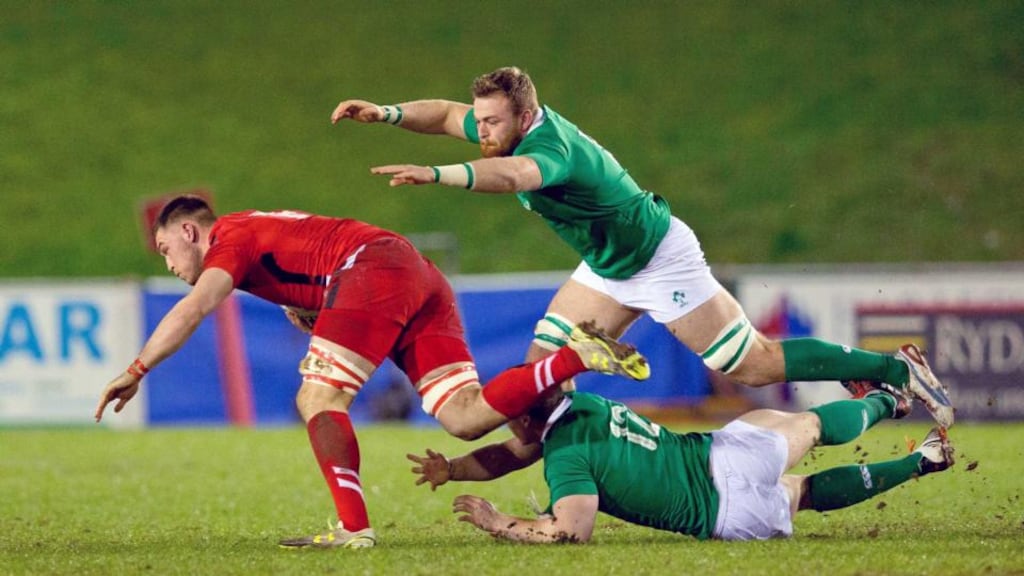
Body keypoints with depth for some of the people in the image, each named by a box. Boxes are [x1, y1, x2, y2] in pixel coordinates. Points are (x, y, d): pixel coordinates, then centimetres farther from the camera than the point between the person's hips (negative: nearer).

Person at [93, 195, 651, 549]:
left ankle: (354, 528, -16)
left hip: (375, 267, -9)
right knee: (465, 417, -5)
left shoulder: (231, 238, 7)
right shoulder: (266, 232, 34)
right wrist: (313, 320, 14)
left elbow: (194, 306, -11)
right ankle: (579, 355, -13)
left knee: (317, 398, -8)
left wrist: (136, 370, -11)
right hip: (420, 274, 9)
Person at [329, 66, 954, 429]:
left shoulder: (551, 146, -35)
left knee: (755, 364, -4)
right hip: (608, 268, 9)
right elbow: (446, 113, 9)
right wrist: (387, 113, -5)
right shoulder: (511, 128, -8)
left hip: (662, 261, -9)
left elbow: (511, 175, -59)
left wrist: (438, 174, -73)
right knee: (542, 366, 0)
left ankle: (895, 368, 8)